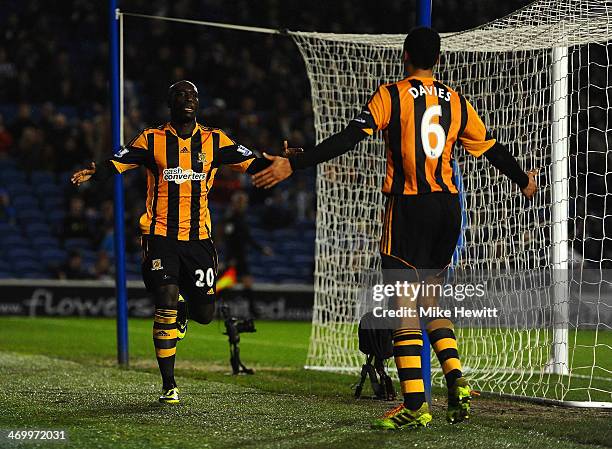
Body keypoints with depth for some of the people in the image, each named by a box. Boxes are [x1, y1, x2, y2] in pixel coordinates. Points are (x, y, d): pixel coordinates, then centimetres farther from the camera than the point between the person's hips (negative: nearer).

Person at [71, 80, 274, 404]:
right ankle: (168, 386, -4)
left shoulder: (214, 141, 8)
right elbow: (117, 163, -5)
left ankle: (183, 309, 42)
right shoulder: (152, 140, 3)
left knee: (204, 313, 2)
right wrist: (93, 173, -25)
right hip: (161, 235, -3)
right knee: (166, 306, -14)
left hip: (198, 237, 3)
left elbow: (250, 163, 4)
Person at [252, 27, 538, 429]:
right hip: (448, 206, 5)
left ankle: (415, 404, -8)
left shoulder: (392, 95, -3)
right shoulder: (457, 102, 10)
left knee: (404, 305, -3)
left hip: (408, 207, -5)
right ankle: (455, 378, 0)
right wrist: (524, 180, 37)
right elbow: (492, 148, 19)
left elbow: (348, 139, -13)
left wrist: (292, 165, -13)